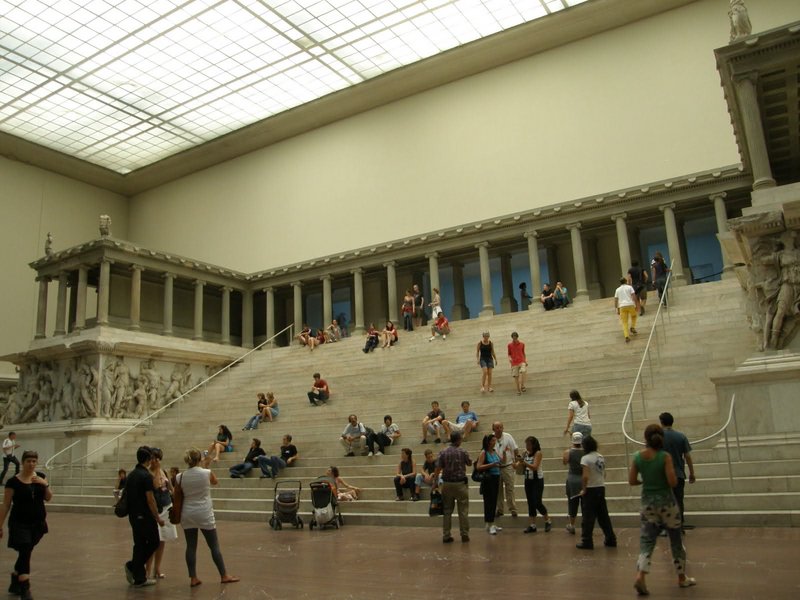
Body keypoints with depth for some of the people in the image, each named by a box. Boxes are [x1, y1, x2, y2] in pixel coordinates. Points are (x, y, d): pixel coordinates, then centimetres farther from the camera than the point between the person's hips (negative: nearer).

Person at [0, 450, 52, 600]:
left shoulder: (40, 477, 1)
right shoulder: (13, 482, -10)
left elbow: (48, 498, 0)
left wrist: (45, 484, -17)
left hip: (38, 523, 4)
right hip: (20, 524, -4)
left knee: (25, 554, 16)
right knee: (25, 555, -9)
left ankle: (15, 584, 35)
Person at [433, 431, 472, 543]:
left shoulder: (443, 452, -2)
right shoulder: (463, 452, -7)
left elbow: (438, 469, -5)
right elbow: (470, 463, 9)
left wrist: (435, 482, 3)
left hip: (447, 484, 2)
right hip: (460, 483, -2)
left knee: (447, 510, 8)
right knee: (463, 510, 5)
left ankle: (446, 535, 9)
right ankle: (464, 535, 7)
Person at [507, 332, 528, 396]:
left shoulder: (522, 344, 7)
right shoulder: (510, 345, 4)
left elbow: (523, 353, 16)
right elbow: (509, 354, 10)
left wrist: (526, 360, 4)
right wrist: (509, 358, -11)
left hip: (522, 361, 0)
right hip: (514, 363, 0)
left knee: (523, 372, -26)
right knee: (516, 376, -1)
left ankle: (522, 386, -17)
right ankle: (518, 390, 8)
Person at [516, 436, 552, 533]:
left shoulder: (538, 453, -12)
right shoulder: (525, 453, 4)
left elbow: (535, 467, -22)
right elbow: (520, 466, 3)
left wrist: (524, 462, -35)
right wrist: (516, 464, -19)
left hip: (537, 480, -6)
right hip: (528, 480, 6)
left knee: (537, 503, -7)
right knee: (530, 503, 7)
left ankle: (548, 522, 15)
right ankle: (532, 526, 11)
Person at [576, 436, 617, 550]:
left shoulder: (586, 458, -15)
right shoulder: (601, 457, 8)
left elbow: (585, 476, -23)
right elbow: (604, 474, 14)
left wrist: (583, 489, -13)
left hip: (590, 490, -7)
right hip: (601, 488, 7)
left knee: (588, 517, 0)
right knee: (603, 516, 16)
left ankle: (586, 541, 3)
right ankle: (610, 539, 21)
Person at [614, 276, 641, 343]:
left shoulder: (618, 290, 19)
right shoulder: (629, 287, 11)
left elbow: (615, 300, 14)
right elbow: (634, 297, 0)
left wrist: (617, 309, 19)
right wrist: (637, 305, 3)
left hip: (622, 306, 1)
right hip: (630, 305, -1)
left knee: (624, 322, 2)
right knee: (634, 316, 30)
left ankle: (627, 336, -12)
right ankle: (632, 327, 16)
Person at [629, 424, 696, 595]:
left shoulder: (638, 457, -4)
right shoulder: (665, 456, -14)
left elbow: (631, 481, -1)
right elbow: (672, 482, -19)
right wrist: (675, 476, 2)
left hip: (648, 503, 2)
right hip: (666, 502, -2)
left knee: (646, 542, 3)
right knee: (676, 541, 17)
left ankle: (640, 577, -16)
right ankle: (682, 578, 31)